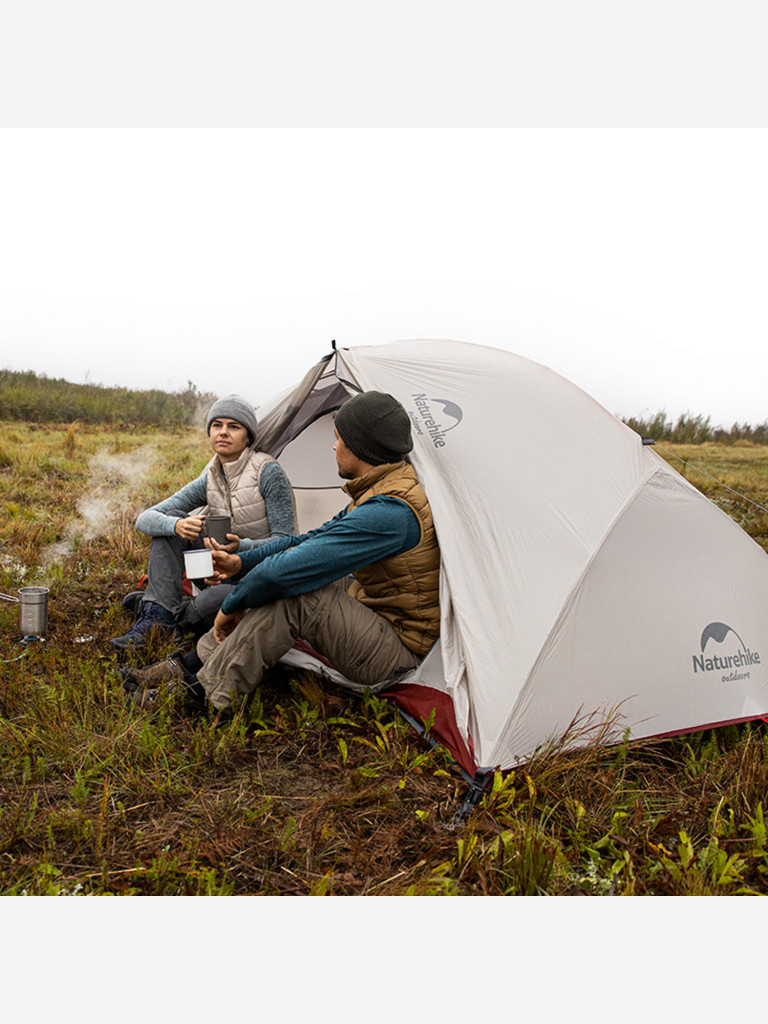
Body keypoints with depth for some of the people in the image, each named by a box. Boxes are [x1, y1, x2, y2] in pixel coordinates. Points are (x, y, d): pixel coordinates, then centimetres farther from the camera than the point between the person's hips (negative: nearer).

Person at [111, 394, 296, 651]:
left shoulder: (268, 473, -16)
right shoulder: (208, 481, 1)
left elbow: (285, 539, -16)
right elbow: (145, 519, -3)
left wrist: (241, 546, -35)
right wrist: (177, 526, -27)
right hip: (224, 573, 5)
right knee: (171, 519, -11)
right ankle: (159, 611, -18)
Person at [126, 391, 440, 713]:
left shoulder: (390, 513, -29)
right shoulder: (381, 490, 6)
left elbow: (285, 571, -30)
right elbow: (315, 540, 14)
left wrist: (231, 605, -14)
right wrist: (242, 561, 10)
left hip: (392, 659, -10)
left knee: (293, 592, -27)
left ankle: (209, 694, -11)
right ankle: (193, 665, 9)